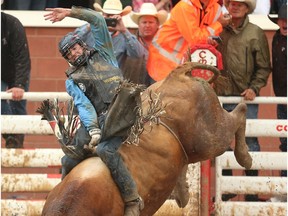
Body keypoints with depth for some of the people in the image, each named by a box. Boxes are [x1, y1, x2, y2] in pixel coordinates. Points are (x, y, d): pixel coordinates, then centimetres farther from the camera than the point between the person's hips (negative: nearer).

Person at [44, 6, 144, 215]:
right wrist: (93, 129, -16)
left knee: (106, 150, -29)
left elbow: (97, 20, 13)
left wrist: (70, 13, 7)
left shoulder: (101, 53, 20)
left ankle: (132, 199, -26)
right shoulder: (72, 80, 18)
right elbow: (84, 106, 0)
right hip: (96, 120, 3)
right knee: (69, 161, -7)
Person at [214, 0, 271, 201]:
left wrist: (254, 88, -8)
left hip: (245, 97, -2)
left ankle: (252, 191, 6)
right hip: (221, 96, 2)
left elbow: (264, 67, 4)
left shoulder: (256, 33, 2)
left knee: (249, 141, -2)